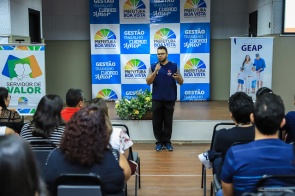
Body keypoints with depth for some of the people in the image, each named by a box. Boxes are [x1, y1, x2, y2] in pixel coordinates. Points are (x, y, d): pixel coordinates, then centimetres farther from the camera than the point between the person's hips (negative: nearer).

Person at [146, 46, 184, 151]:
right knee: (157, 122, 5)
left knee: (168, 122, 6)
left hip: (170, 99, -1)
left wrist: (178, 77, -22)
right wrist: (155, 71, -20)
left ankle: (167, 141, 16)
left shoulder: (174, 66, 0)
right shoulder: (153, 66, 3)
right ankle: (159, 141, 16)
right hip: (157, 99, 1)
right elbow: (148, 82, -5)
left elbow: (181, 83, 2)